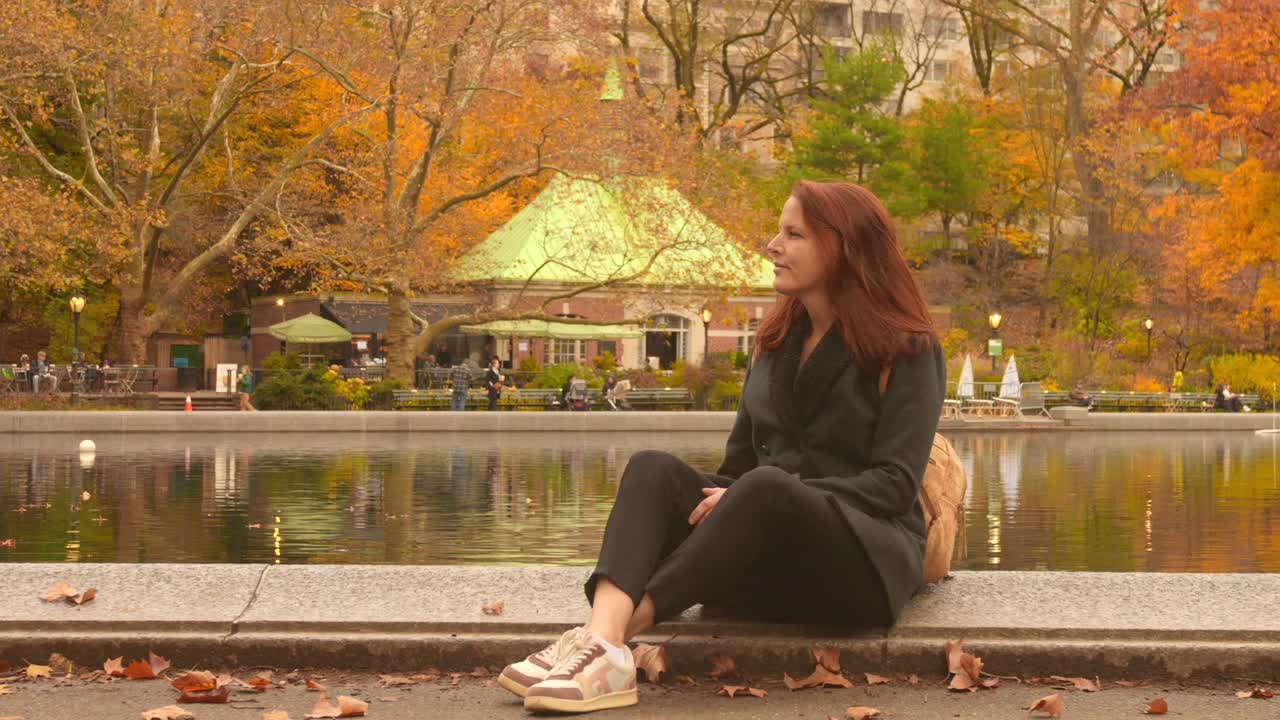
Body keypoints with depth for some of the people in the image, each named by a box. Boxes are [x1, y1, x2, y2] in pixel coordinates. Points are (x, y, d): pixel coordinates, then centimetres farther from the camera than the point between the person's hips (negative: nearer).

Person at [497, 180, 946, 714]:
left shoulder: (907, 351, 0)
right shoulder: (777, 341, 19)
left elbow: (895, 483, -10)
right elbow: (738, 464, 17)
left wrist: (773, 496, -20)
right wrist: (719, 502, -7)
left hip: (869, 561, -5)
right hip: (769, 567, 6)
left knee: (765, 488, -35)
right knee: (654, 469, -19)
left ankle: (619, 631, -42)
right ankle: (603, 637, -46)